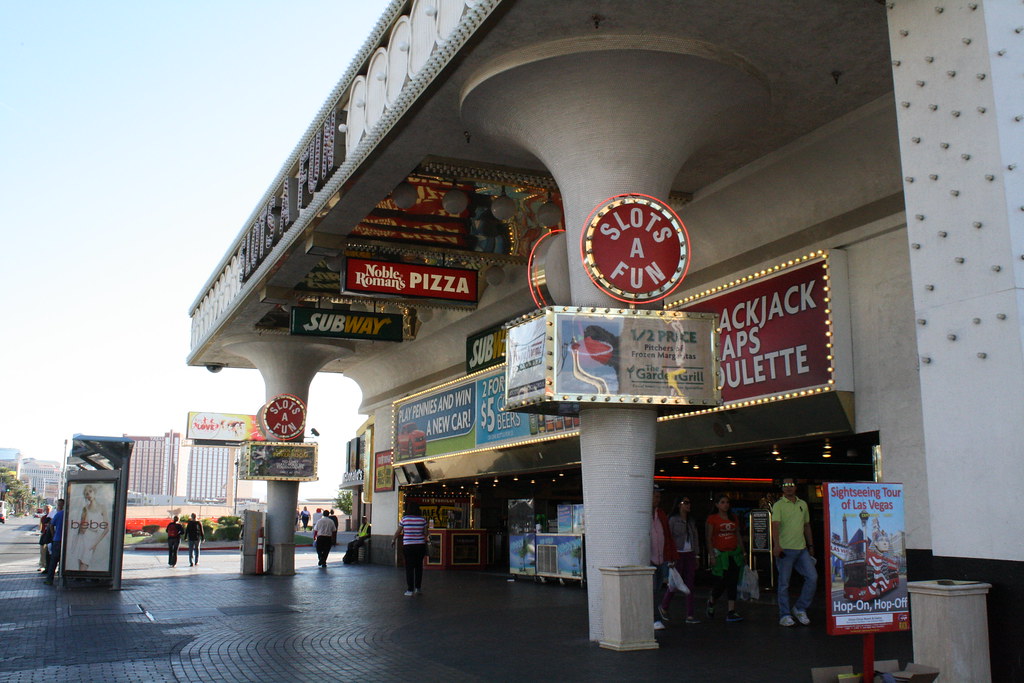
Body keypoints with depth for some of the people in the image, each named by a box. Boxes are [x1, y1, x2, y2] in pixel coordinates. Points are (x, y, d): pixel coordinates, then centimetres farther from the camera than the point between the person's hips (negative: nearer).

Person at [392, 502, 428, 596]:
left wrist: (393, 540, 20)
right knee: (419, 566, 12)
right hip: (420, 545, 2)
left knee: (409, 567, 4)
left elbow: (398, 532, 4)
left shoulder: (404, 519, -5)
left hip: (408, 546, -2)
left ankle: (410, 590, 3)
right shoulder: (422, 520, -1)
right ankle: (417, 588, 15)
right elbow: (425, 533, 5)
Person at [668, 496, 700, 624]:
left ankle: (689, 615, 3)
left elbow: (695, 538, 15)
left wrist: (696, 556, 11)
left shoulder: (691, 520, 13)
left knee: (690, 585, 2)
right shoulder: (673, 520, -5)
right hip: (678, 554, -6)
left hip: (690, 554, 6)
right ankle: (664, 607, 22)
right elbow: (669, 538, -8)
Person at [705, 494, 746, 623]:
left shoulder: (733, 518, 13)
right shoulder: (712, 518, -2)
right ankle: (711, 602, 25)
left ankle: (731, 612, -1)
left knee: (732, 583, -1)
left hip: (734, 554, 5)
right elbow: (708, 538, -5)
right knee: (721, 582, -5)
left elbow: (738, 536, 17)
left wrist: (743, 552, 12)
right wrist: (712, 555, -12)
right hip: (720, 553, -4)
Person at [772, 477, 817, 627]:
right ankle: (784, 615, 8)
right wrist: (776, 545, -29)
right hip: (785, 549, -5)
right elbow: (775, 525, -16)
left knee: (812, 577, -1)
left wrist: (810, 545, 20)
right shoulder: (778, 505, -4)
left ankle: (800, 609, 14)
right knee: (784, 583, -1)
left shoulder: (803, 504, 14)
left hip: (802, 549, 5)